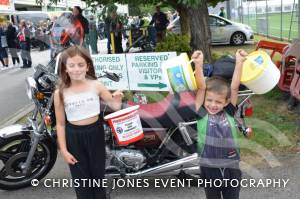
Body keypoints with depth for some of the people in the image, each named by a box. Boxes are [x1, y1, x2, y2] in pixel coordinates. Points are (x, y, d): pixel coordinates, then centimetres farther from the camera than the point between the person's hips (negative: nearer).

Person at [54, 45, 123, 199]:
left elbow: (115, 107, -1)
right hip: (73, 137, 0)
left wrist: (117, 99, -25)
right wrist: (64, 150, -4)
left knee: (98, 173, 18)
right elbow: (60, 123, -4)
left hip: (95, 133, 1)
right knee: (80, 178, 12)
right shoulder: (60, 93, -10)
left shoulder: (96, 85, -9)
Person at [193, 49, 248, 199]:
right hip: (209, 170, -2)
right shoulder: (202, 113, -8)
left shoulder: (229, 112, -3)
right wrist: (198, 65, -26)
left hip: (231, 169, 2)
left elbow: (234, 87, -9)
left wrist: (239, 62, -14)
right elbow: (201, 88, -16)